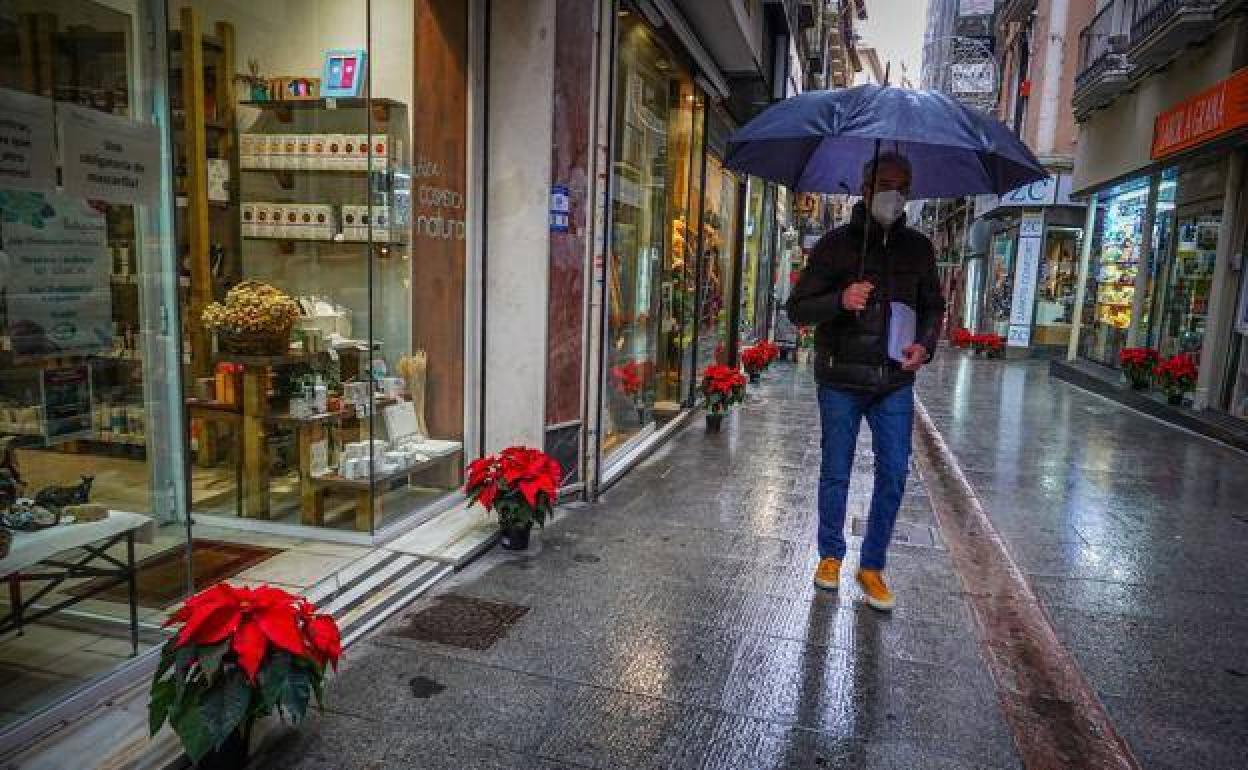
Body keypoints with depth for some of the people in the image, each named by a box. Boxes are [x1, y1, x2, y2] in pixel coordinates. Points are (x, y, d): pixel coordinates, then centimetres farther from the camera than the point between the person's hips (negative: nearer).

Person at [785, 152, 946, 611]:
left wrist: (926, 344, -5)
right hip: (840, 380, -2)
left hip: (895, 383, 3)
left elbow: (933, 307, 16)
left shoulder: (918, 247, 7)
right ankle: (830, 556, 28)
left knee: (894, 474, 3)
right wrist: (839, 300, -24)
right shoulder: (835, 244, -2)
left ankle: (872, 566, 19)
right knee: (835, 473, 8)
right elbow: (797, 308, -4)